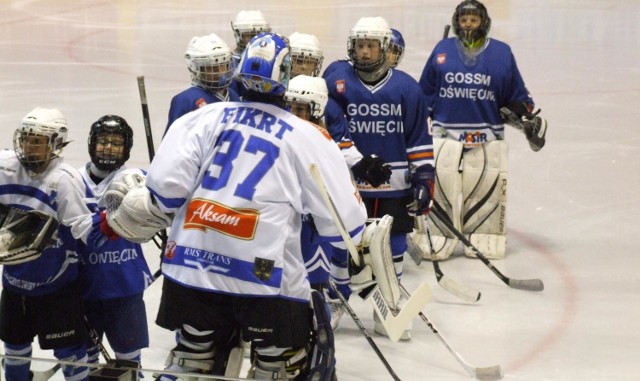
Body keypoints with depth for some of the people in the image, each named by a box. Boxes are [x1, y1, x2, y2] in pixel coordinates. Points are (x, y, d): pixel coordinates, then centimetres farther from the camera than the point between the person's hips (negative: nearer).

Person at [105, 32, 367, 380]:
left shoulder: (203, 117, 7)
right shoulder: (306, 136, 2)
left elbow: (166, 185, -4)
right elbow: (343, 219, 0)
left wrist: (137, 213, 15)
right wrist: (356, 236, 20)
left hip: (193, 264, 4)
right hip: (267, 273, -3)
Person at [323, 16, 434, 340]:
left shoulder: (406, 88, 3)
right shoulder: (337, 83, -3)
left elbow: (420, 139, 5)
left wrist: (424, 179, -1)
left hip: (395, 187, 2)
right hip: (349, 183, -2)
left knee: (393, 247, 8)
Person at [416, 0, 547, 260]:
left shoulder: (501, 53, 6)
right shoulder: (442, 50, 8)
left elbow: (515, 95, 11)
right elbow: (424, 94, 13)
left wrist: (528, 117, -3)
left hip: (487, 139, 0)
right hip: (446, 136, 0)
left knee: (488, 191, 3)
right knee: (438, 188, -3)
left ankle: (486, 241, 12)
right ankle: (435, 240, 4)